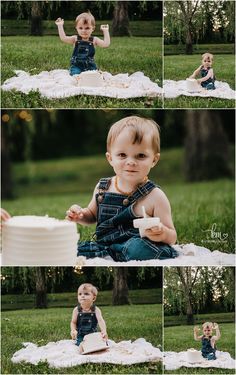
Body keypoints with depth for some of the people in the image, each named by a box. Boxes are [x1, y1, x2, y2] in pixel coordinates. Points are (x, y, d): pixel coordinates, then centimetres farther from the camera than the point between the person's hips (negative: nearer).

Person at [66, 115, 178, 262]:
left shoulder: (155, 196, -7)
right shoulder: (102, 188, 7)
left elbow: (172, 238, -3)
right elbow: (92, 215, 27)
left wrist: (162, 234, -27)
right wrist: (80, 215, 4)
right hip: (105, 246, 5)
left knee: (137, 247, -39)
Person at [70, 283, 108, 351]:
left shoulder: (96, 310, -6)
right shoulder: (76, 310, -2)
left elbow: (100, 321, -18)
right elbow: (73, 322, 2)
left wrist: (104, 331, -36)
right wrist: (73, 330, -20)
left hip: (93, 335, 1)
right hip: (80, 336, -1)